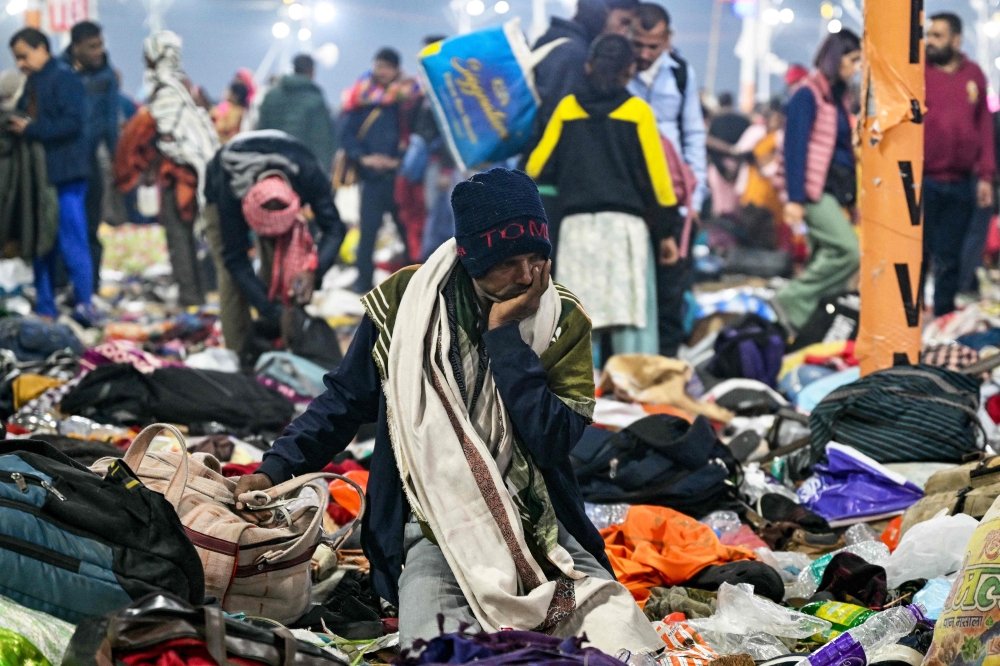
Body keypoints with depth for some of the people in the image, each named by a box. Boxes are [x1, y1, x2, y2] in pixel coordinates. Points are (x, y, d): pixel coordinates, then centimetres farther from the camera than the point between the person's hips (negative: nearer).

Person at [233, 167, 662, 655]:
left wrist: (504, 335, -15)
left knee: (630, 645, -19)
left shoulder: (562, 321, -1)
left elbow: (554, 442, -13)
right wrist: (274, 470, -4)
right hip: (438, 531, -2)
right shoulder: (404, 303, -2)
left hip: (538, 529, 2)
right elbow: (344, 403, 9)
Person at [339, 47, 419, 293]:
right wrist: (362, 158, -9)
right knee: (368, 229, 2)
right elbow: (346, 132, 5)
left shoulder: (408, 93, 1)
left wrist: (399, 160, -13)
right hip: (372, 175, 1)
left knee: (407, 227, 2)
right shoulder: (361, 94, 6)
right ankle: (363, 280, 10)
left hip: (399, 173, -1)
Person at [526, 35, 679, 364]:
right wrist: (666, 231, 5)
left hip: (577, 226, 2)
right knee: (631, 319, -3)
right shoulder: (637, 111, 1)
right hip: (624, 225, -2)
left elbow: (538, 168, 6)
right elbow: (656, 176, -1)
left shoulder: (567, 108, 6)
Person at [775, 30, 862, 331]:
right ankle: (792, 299, -11)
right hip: (815, 190, -9)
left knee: (823, 260, 7)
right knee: (848, 251, -18)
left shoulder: (837, 95, 17)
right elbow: (795, 148, -15)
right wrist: (795, 198, -20)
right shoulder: (808, 95, -9)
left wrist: (853, 195, 19)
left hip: (834, 191, 9)